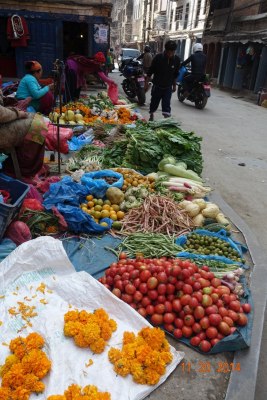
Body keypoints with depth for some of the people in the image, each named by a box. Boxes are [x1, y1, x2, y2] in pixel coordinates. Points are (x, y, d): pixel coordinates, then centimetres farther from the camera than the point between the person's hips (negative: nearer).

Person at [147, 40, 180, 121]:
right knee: (154, 102, 14)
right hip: (157, 86, 0)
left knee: (167, 105, -6)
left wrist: (174, 85, 12)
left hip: (168, 87, 1)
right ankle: (151, 116, 37)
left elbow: (175, 74, 7)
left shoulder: (176, 59, -8)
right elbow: (150, 71, -5)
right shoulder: (158, 57, -15)